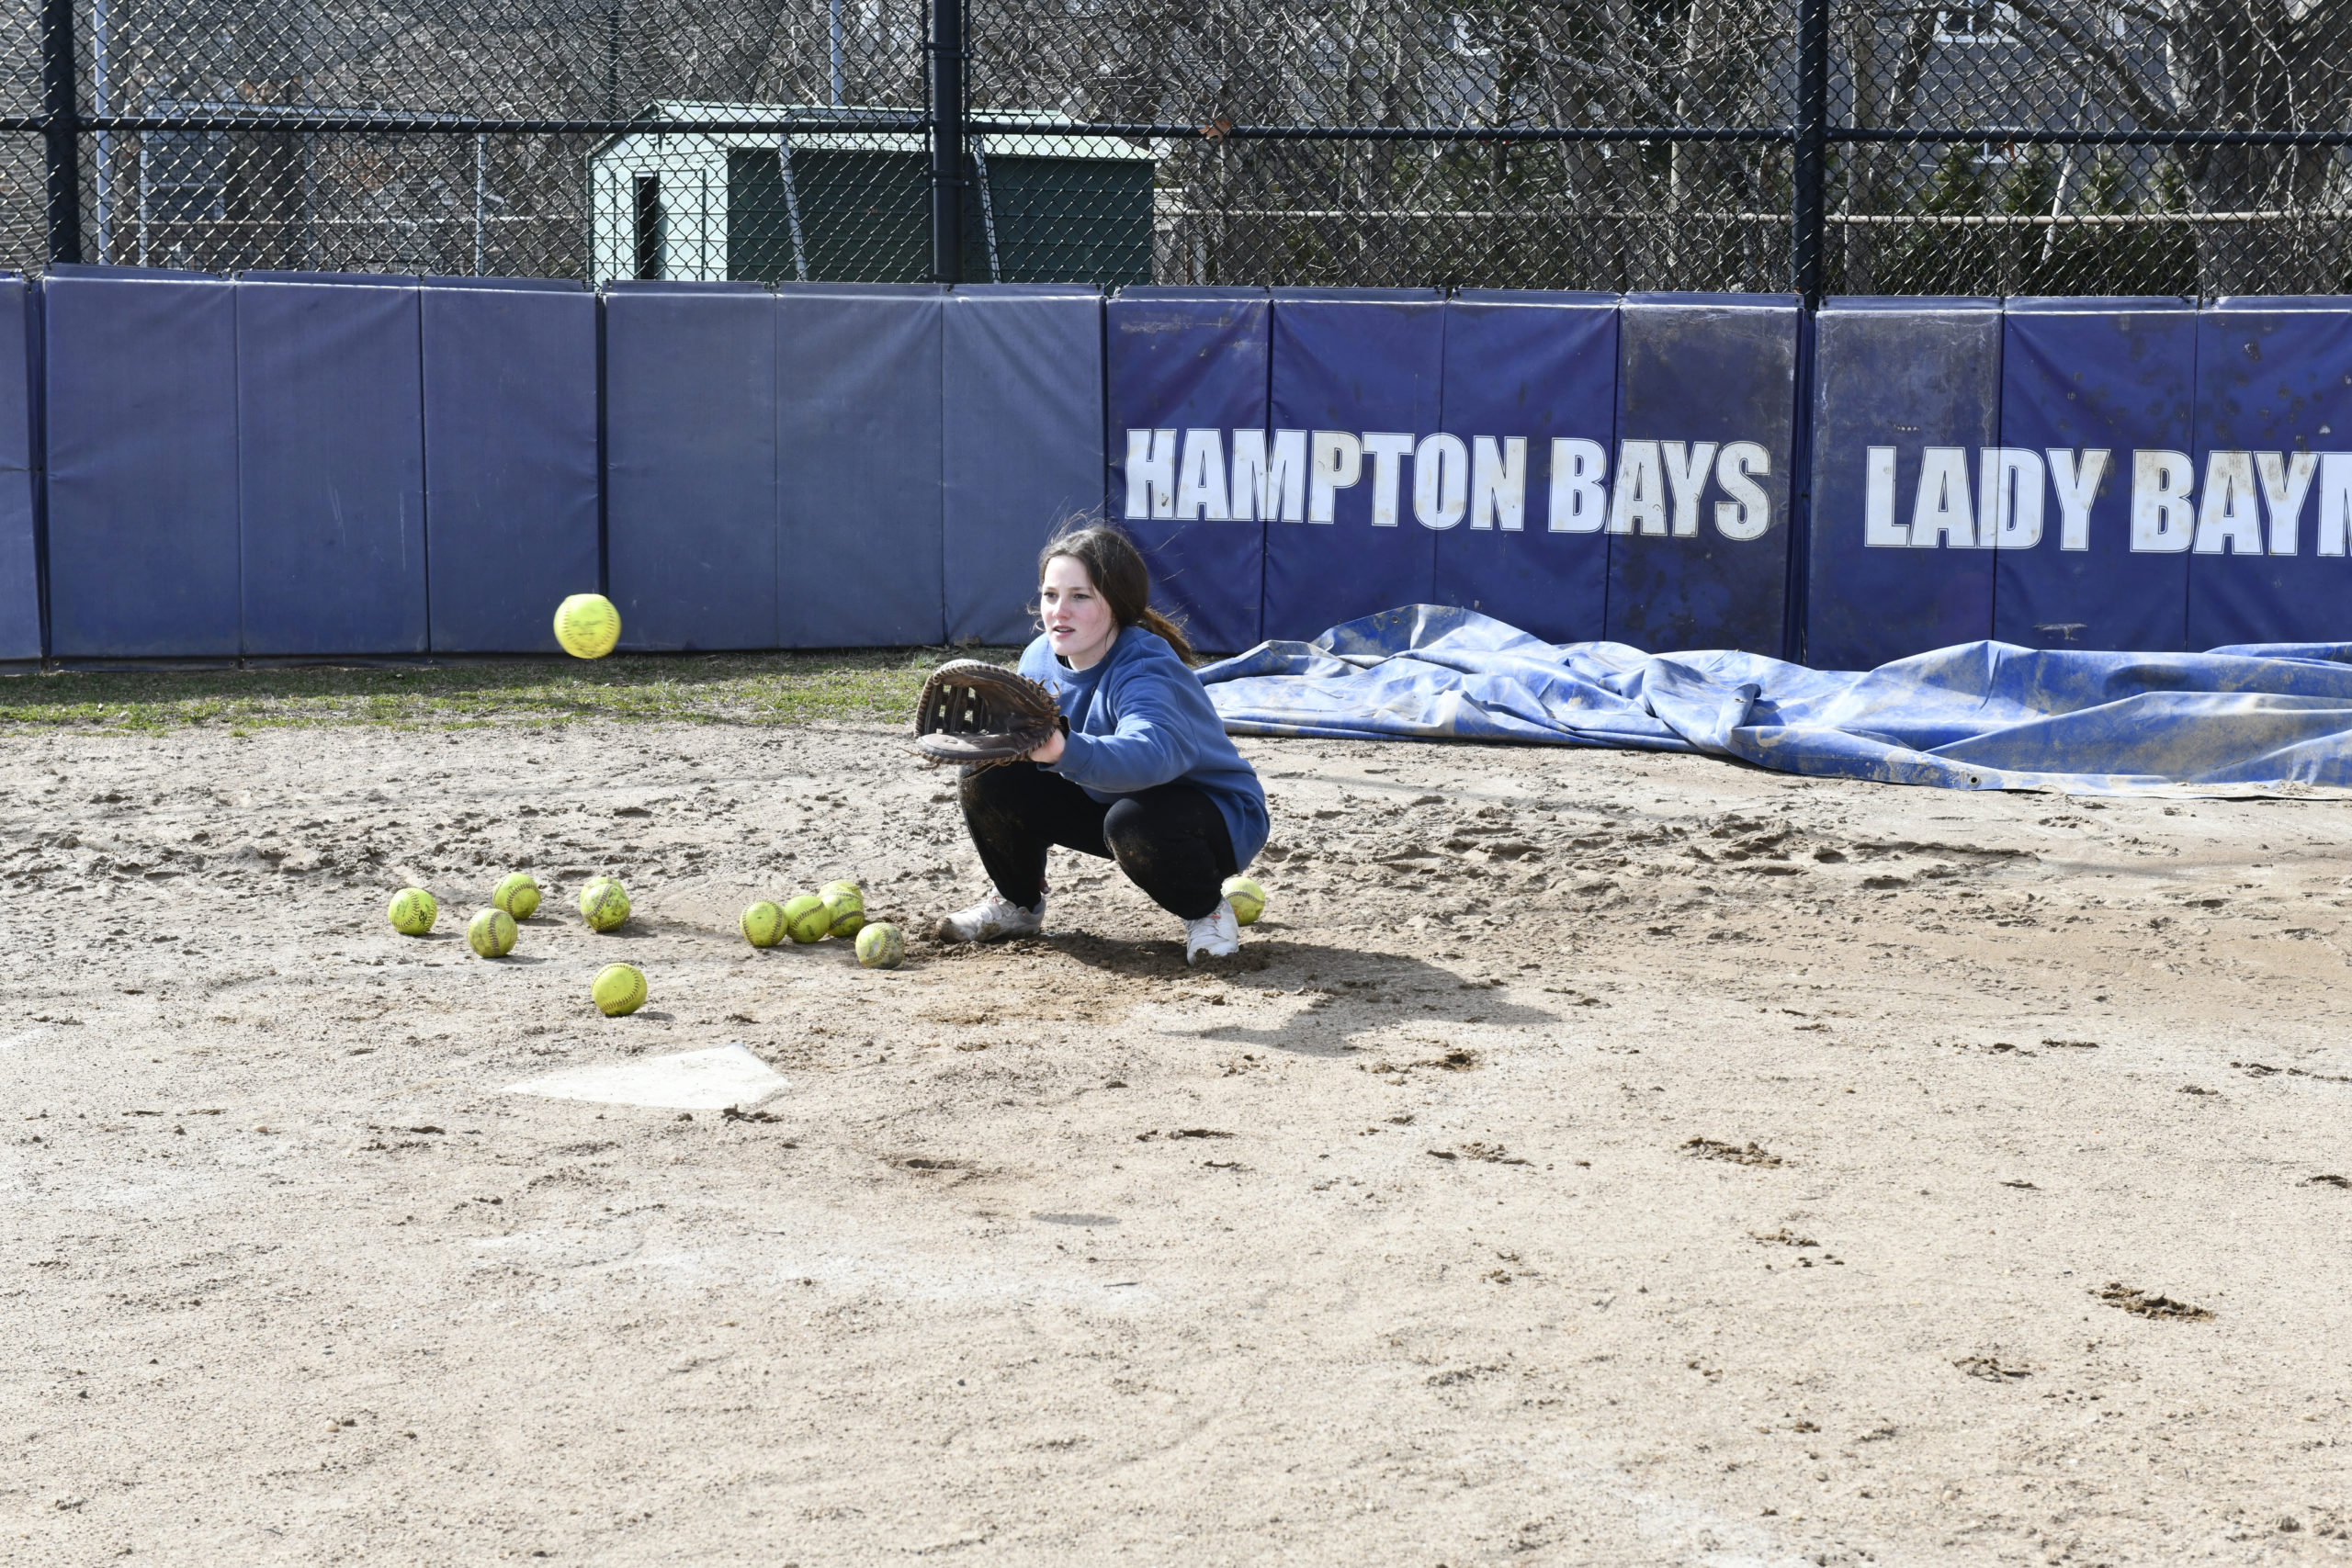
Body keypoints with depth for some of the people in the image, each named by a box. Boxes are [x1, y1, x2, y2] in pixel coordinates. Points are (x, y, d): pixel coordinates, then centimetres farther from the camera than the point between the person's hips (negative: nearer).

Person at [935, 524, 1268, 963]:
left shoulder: (1149, 669, -34)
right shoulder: (1041, 657, -9)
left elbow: (1151, 753, -54)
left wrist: (1065, 750, -72)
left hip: (1217, 814, -7)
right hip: (1104, 804, 7)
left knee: (1133, 823, -40)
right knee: (987, 781, -8)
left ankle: (1207, 910, -8)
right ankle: (1018, 903, 20)